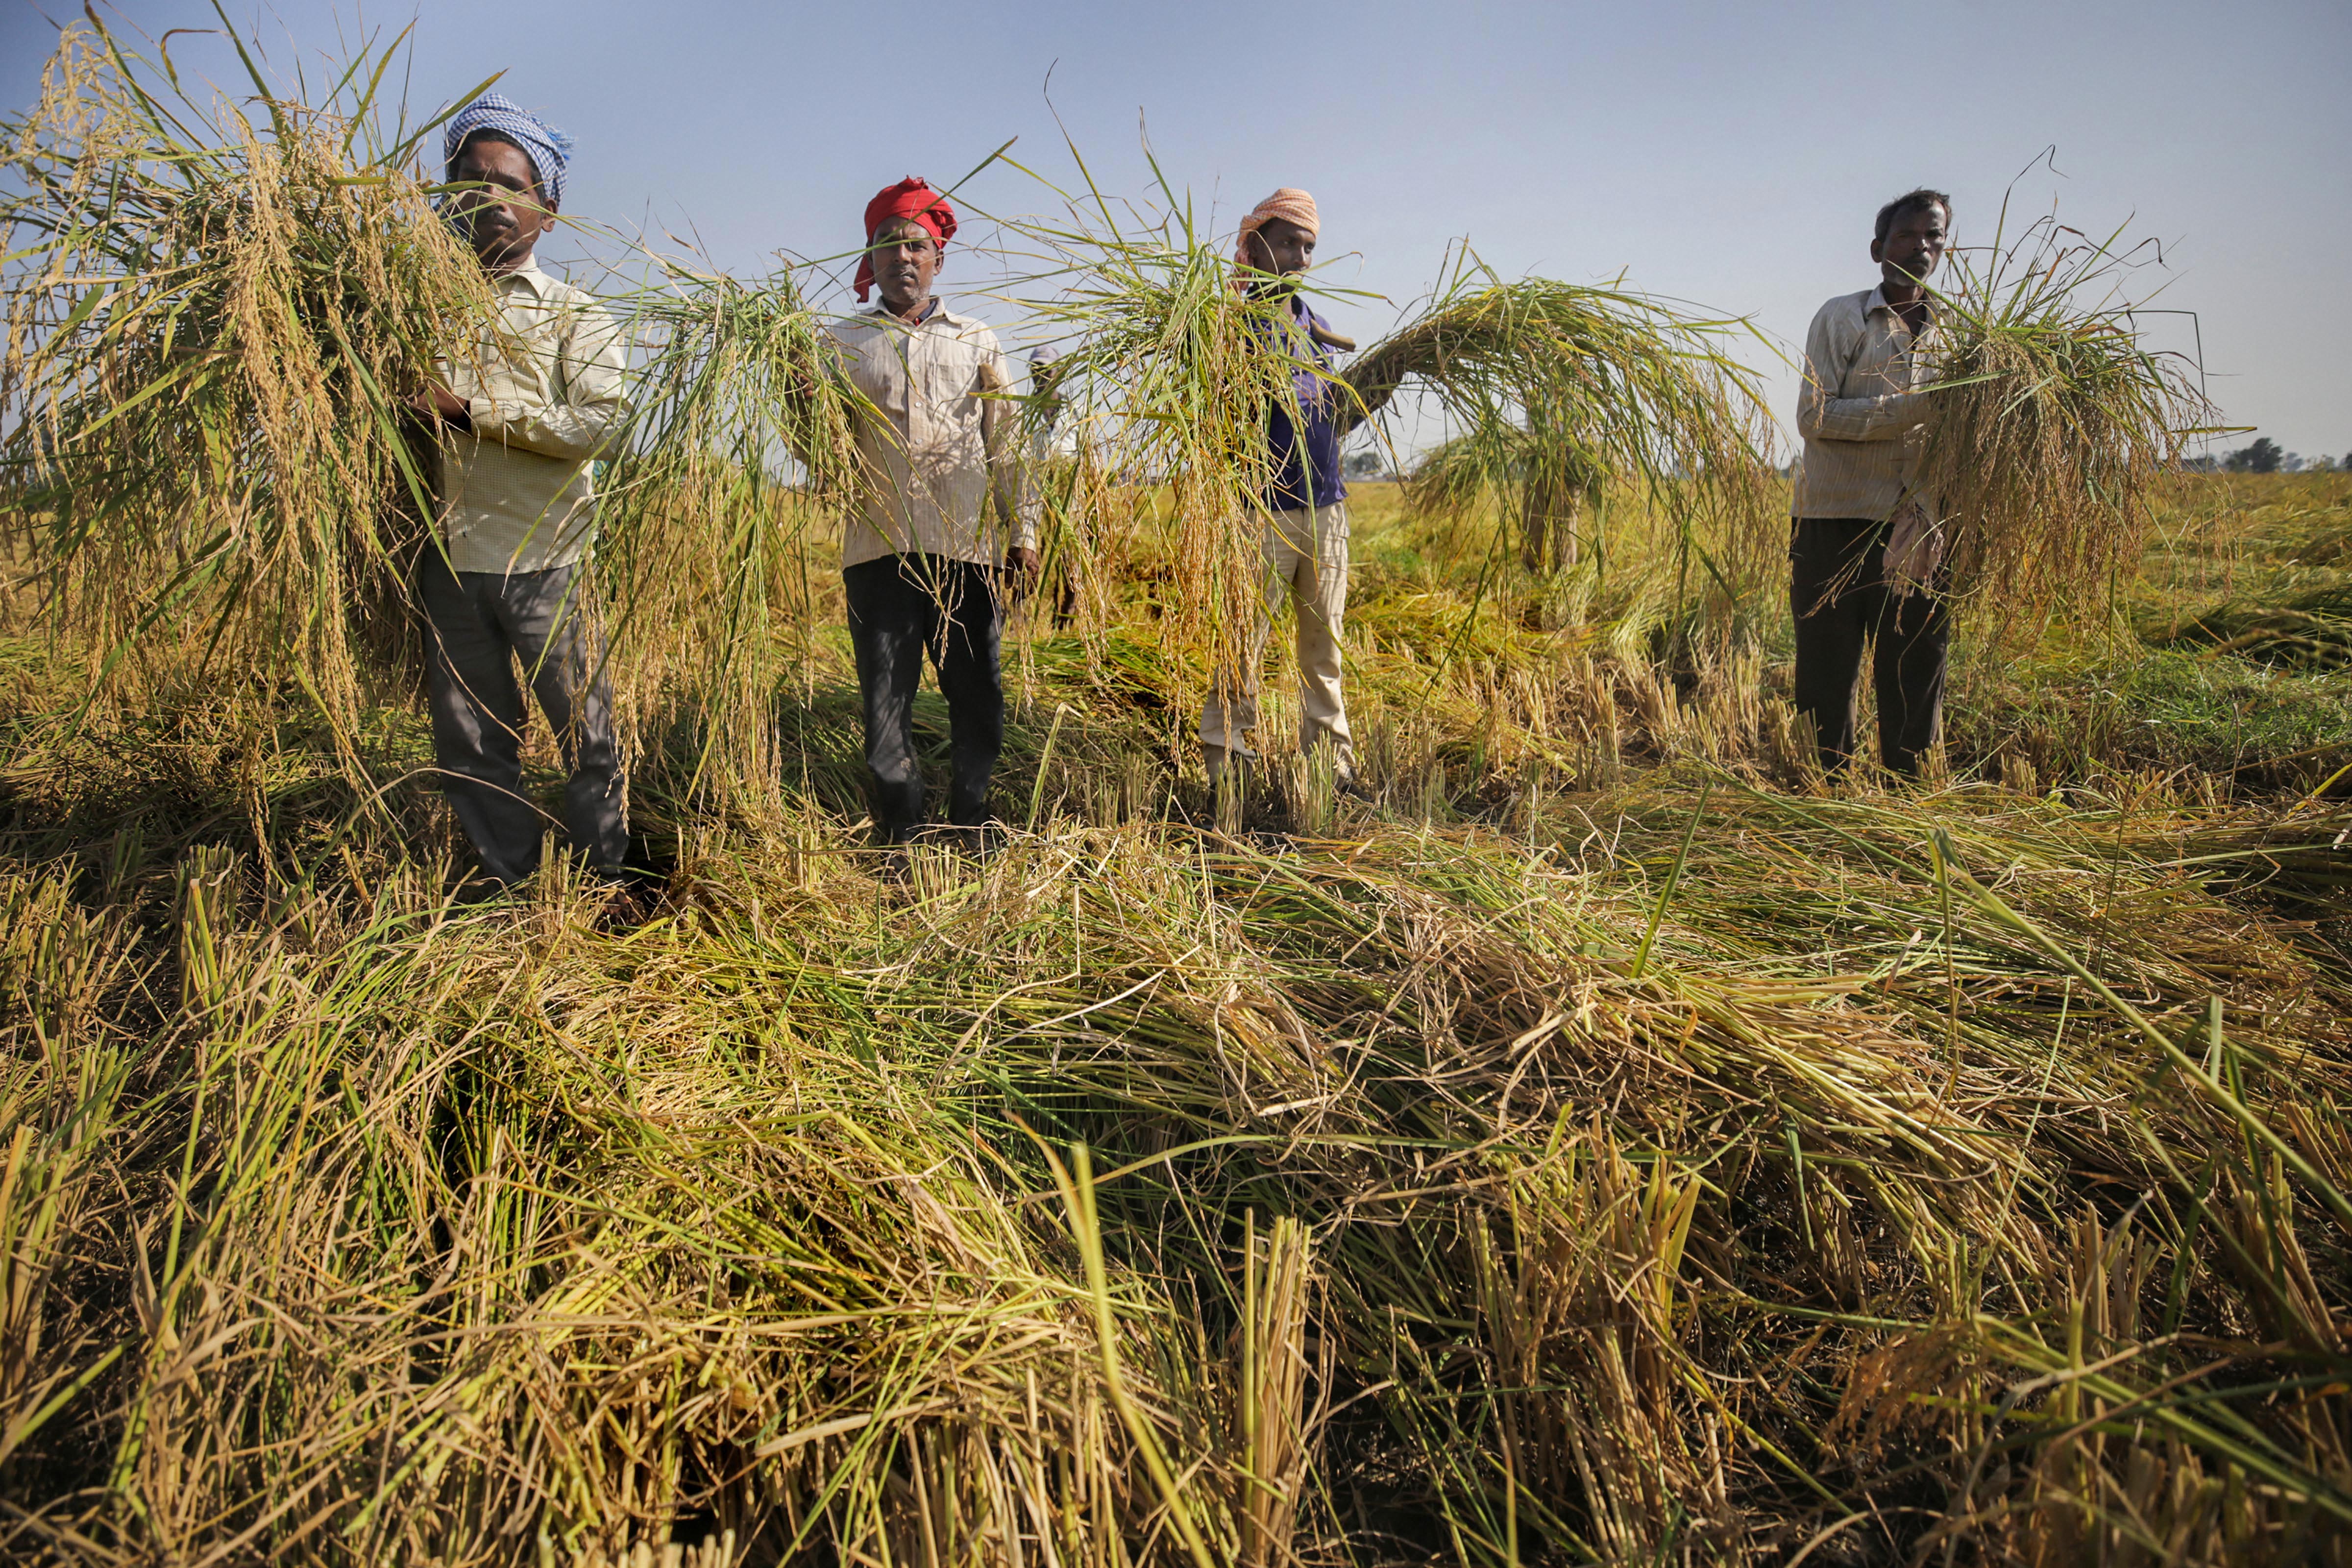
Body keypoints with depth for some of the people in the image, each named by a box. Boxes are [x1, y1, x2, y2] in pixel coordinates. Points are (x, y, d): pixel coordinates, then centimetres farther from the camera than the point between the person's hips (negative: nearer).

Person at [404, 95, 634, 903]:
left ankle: (606, 874, 15)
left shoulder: (572, 313, 7)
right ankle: (506, 871, 23)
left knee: (582, 725, 2)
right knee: (468, 736, 9)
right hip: (448, 556, 4)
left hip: (545, 557, -3)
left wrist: (471, 410, -13)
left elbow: (598, 423, -9)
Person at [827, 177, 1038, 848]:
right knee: (886, 702, 1)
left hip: (967, 547, 1)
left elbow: (1005, 444, 15)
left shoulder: (976, 342, 17)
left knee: (978, 700, 2)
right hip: (879, 547, 0)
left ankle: (972, 837, 18)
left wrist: (1022, 532, 9)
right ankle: (900, 840, 13)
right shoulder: (844, 344, 14)